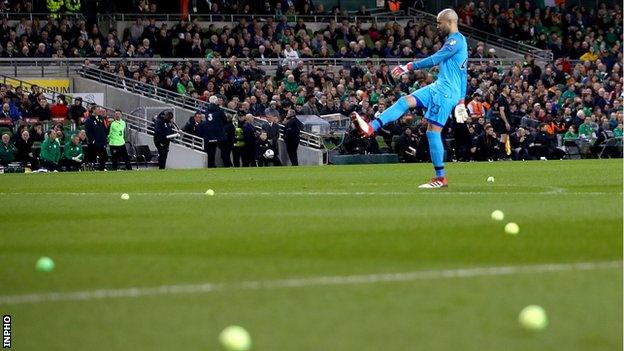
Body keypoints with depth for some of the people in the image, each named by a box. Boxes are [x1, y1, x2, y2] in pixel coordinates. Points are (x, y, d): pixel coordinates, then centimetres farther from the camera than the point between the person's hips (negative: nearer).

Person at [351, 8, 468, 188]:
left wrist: (409, 67, -13)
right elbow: (463, 75, 23)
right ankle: (371, 127, -13)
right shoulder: (456, 41, 20)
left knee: (433, 131, -9)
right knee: (406, 101, -1)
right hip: (439, 87, 10)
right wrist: (461, 101, 25)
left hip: (446, 92, -10)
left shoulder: (456, 40, -12)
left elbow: (435, 59, -19)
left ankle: (441, 178, -4)